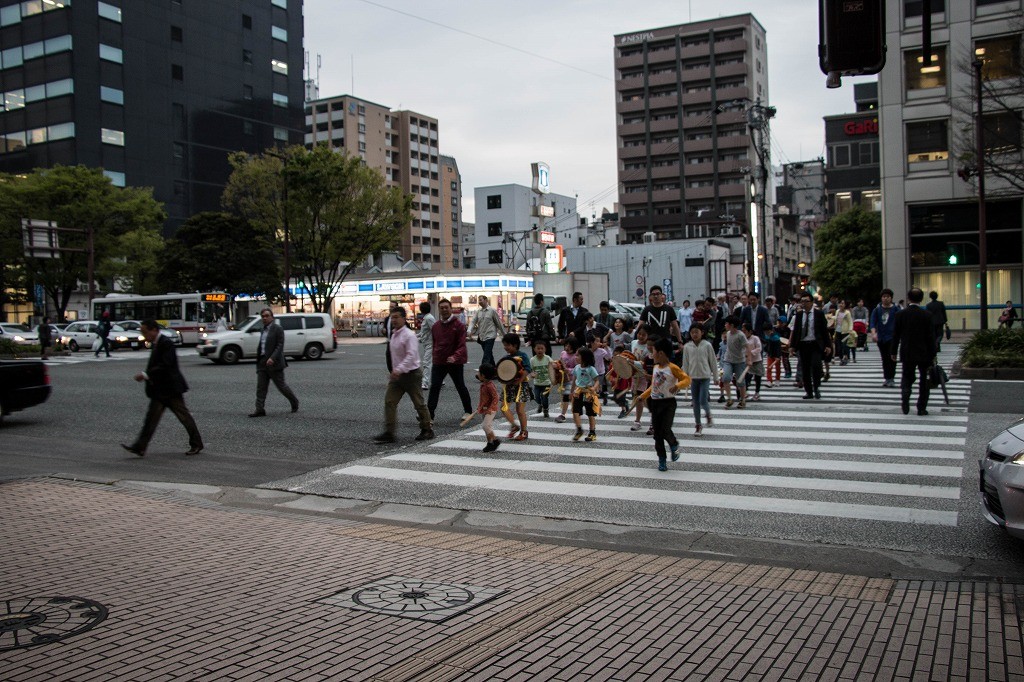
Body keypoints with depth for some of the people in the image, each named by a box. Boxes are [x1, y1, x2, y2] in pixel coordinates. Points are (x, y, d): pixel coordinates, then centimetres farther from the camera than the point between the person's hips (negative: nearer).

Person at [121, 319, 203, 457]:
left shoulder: (166, 343, -16)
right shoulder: (155, 344, 13)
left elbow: (165, 366, -24)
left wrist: (146, 375, -23)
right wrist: (146, 376, 6)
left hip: (170, 388, -9)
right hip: (159, 390, 9)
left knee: (184, 416, 2)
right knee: (151, 417, 3)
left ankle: (196, 444, 13)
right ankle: (139, 447, 0)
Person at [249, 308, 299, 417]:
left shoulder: (278, 329, -7)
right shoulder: (263, 330, 16)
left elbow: (280, 345, -15)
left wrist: (272, 358, -27)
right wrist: (259, 360, 19)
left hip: (274, 363, -7)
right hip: (262, 363, 7)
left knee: (281, 386, 1)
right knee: (261, 387, -1)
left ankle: (294, 402, 22)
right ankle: (259, 410, -3)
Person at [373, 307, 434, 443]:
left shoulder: (409, 335, -16)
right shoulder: (394, 334, 10)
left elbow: (411, 356, -26)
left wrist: (399, 369, -35)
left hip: (411, 374, -8)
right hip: (397, 375, 8)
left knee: (419, 403, 5)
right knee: (389, 402, -2)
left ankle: (427, 429, 20)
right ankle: (389, 432, -1)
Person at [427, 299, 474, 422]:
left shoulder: (458, 325, -9)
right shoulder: (435, 326, 7)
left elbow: (462, 345, -17)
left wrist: (455, 357, -34)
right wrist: (435, 356, 13)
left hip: (455, 362, -3)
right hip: (439, 362, 3)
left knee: (460, 387, 11)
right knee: (434, 388, -9)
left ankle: (468, 411, 29)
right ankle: (429, 415, -12)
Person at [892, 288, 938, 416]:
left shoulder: (900, 314, -5)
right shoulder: (927, 315, -9)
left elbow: (895, 335, 0)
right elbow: (931, 337, -6)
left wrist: (894, 352, 9)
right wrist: (933, 355, 1)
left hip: (907, 354, 1)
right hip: (924, 354, -1)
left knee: (907, 378, 13)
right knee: (924, 380, 11)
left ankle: (905, 402, -11)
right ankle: (921, 408, 13)